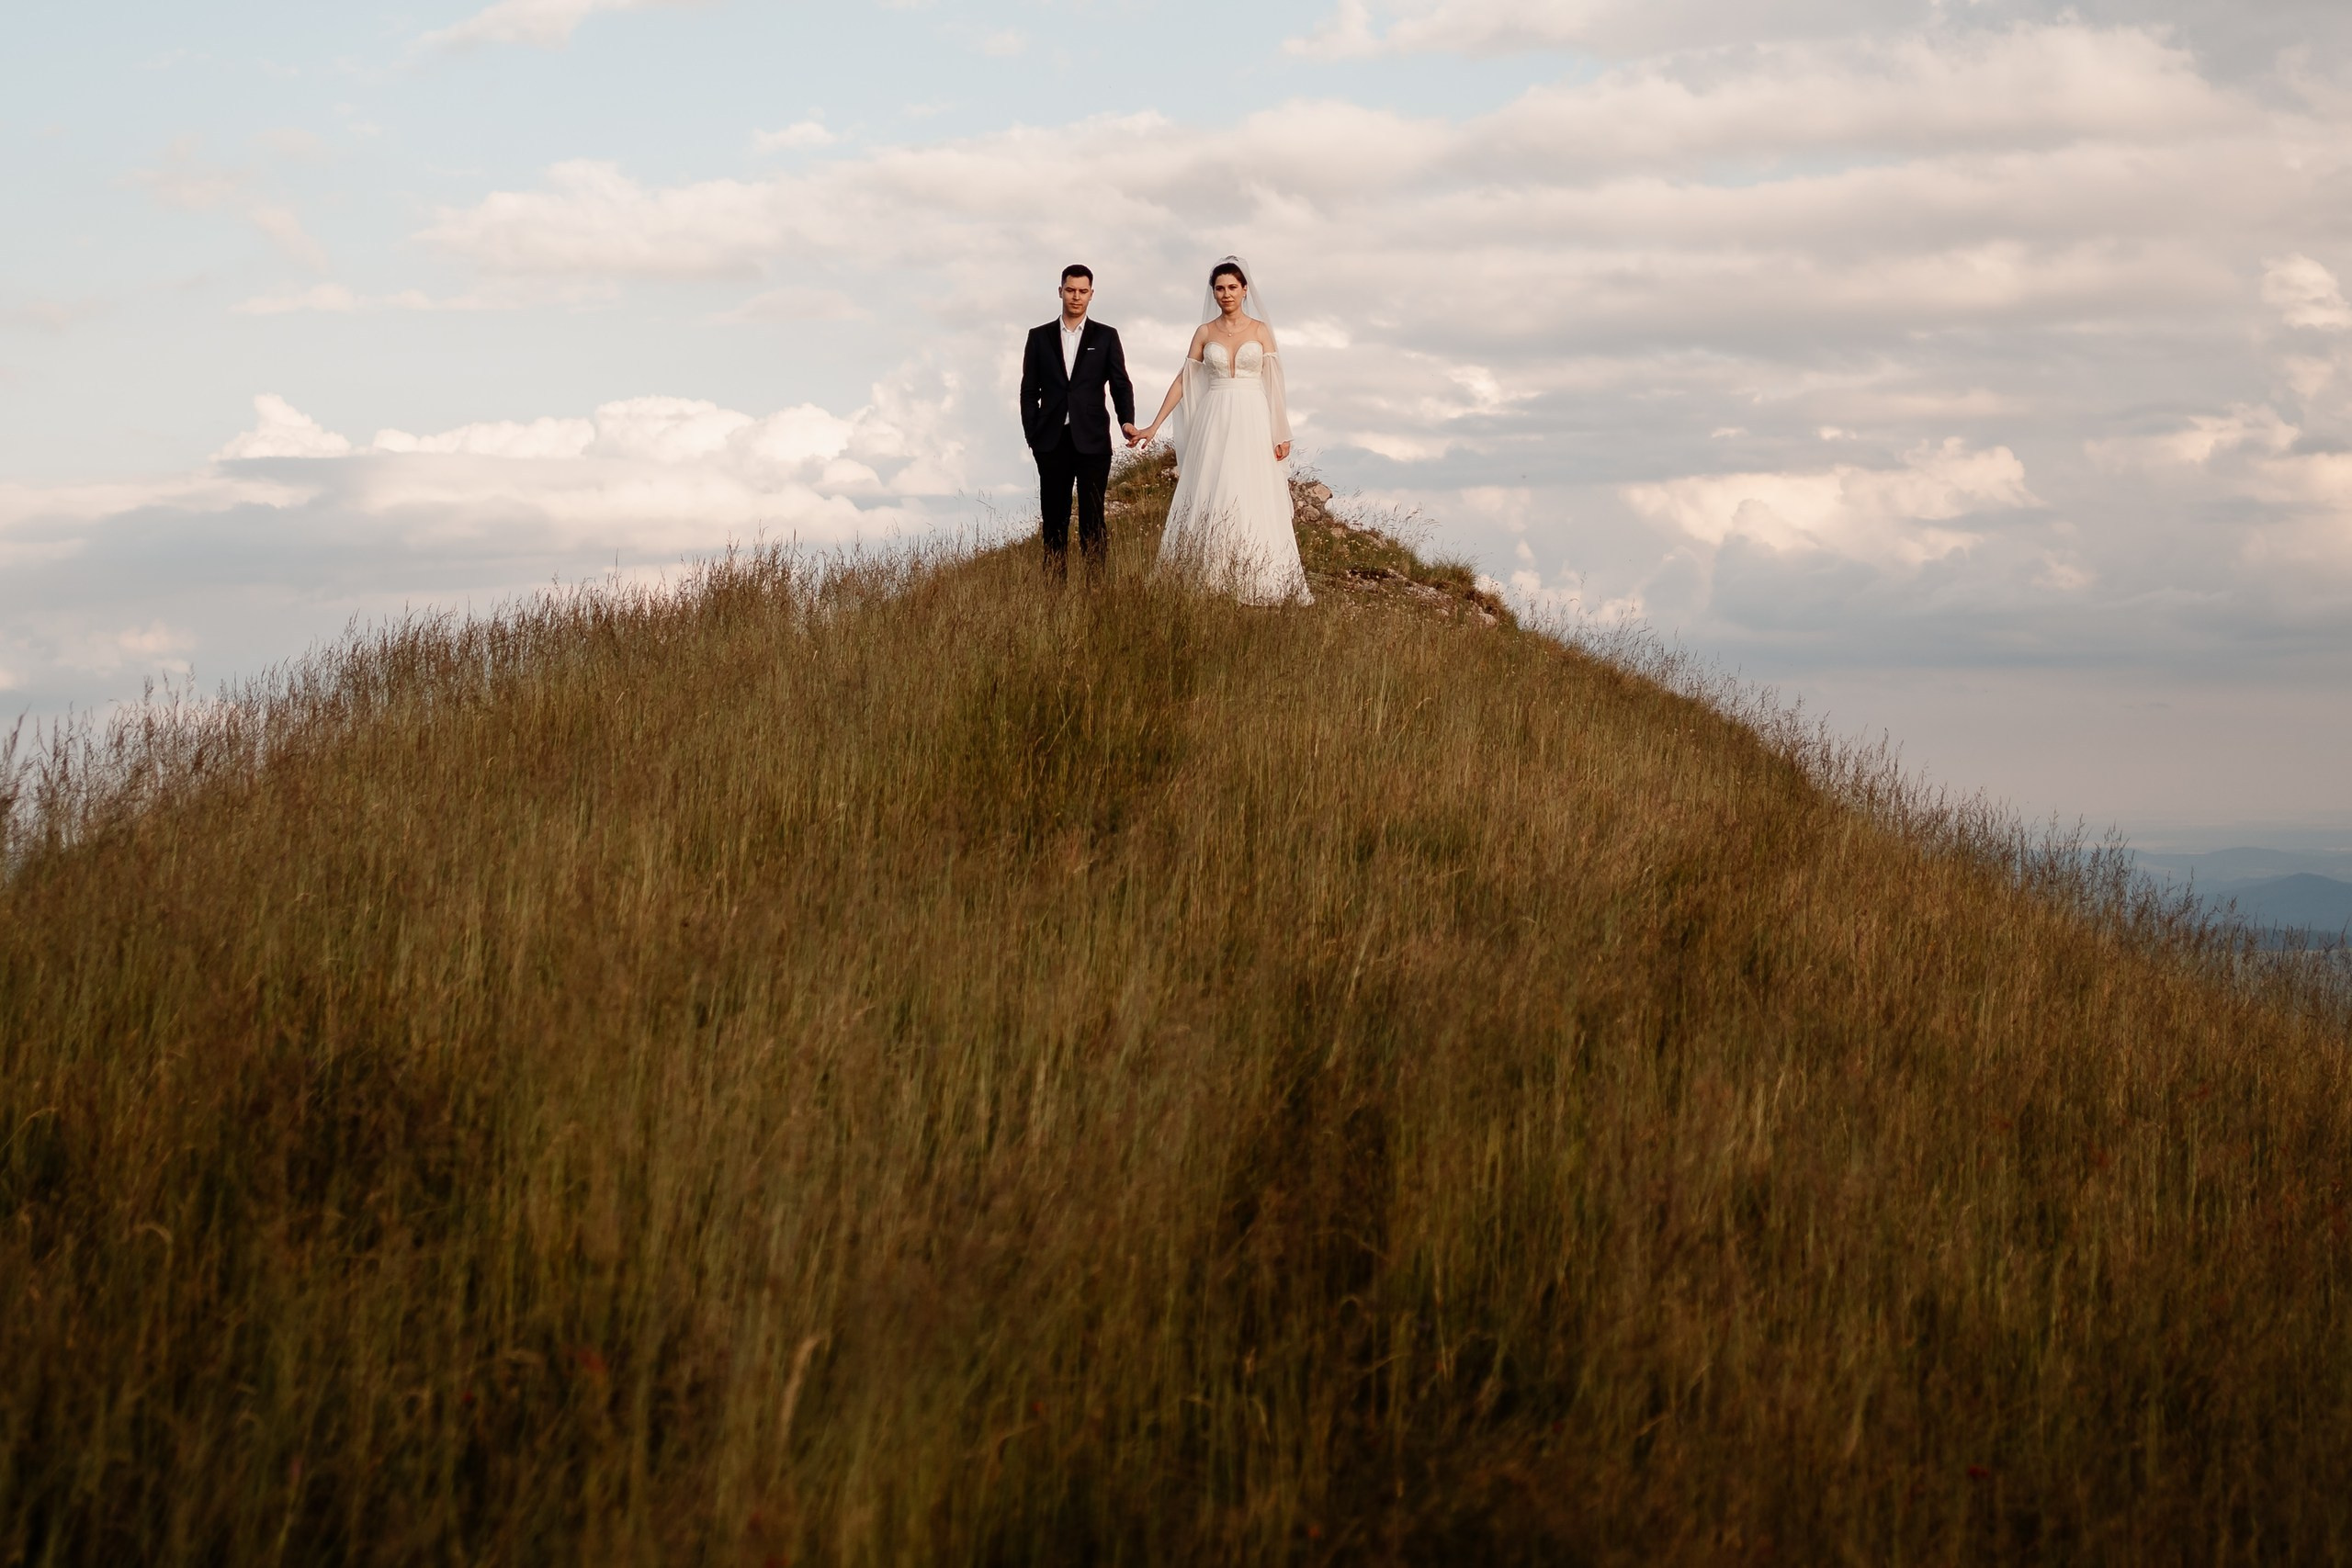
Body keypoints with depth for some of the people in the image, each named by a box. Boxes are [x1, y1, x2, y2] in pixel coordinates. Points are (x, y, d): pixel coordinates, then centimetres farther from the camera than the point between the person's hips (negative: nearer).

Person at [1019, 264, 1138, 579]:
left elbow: (1121, 385, 3)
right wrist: (1032, 436, 1)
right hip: (1052, 443, 2)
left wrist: (1127, 420, -14)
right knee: (1054, 519, 3)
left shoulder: (1106, 337, 7)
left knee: (1092, 518, -3)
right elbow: (1029, 391, 10)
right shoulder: (1039, 337, 10)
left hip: (1092, 442, -2)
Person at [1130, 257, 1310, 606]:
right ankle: (1209, 582, 1)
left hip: (1252, 423, -1)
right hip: (1214, 423, 1)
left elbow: (1273, 383, 2)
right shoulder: (1205, 333, 7)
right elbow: (1183, 381, 7)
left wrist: (1282, 433, -3)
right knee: (1209, 501, -1)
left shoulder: (1260, 330, 4)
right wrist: (1154, 426, 2)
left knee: (1251, 500, -5)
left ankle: (1253, 584, -1)